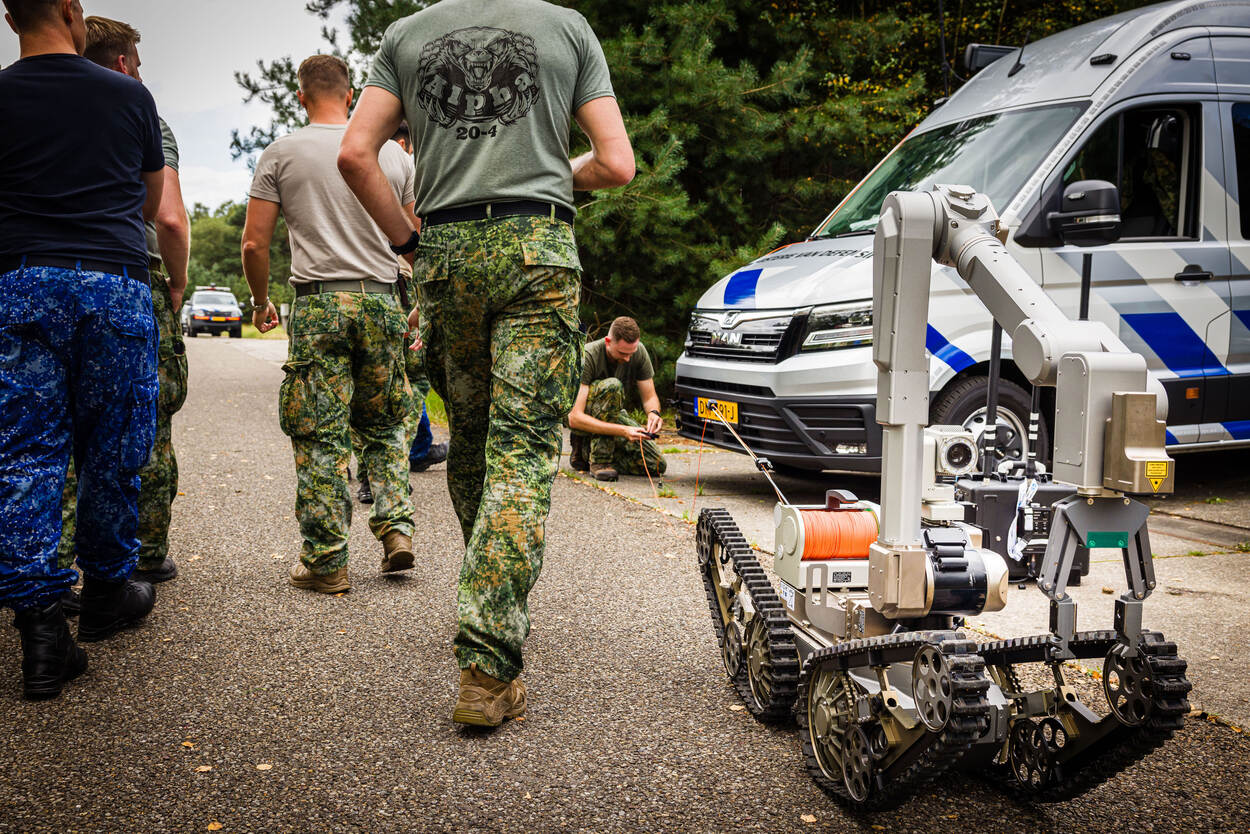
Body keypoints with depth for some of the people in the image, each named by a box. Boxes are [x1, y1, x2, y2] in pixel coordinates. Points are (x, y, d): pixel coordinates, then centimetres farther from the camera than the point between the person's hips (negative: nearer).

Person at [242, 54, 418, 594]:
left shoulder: (281, 154, 3)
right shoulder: (392, 153, 10)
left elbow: (254, 243, 0)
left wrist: (261, 302, 16)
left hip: (318, 305, -2)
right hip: (382, 302, 3)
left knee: (321, 434, 1)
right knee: (383, 425, 18)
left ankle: (326, 562, 3)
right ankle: (395, 527, 6)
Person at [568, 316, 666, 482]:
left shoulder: (639, 351, -13)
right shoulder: (587, 356, -28)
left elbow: (649, 396, -3)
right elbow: (575, 418, -34)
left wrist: (653, 412, -29)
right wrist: (622, 431, -44)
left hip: (613, 415, 6)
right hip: (585, 419, -6)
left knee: (657, 465, -10)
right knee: (612, 386, -36)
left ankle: (587, 450, 6)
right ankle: (600, 459, -26)